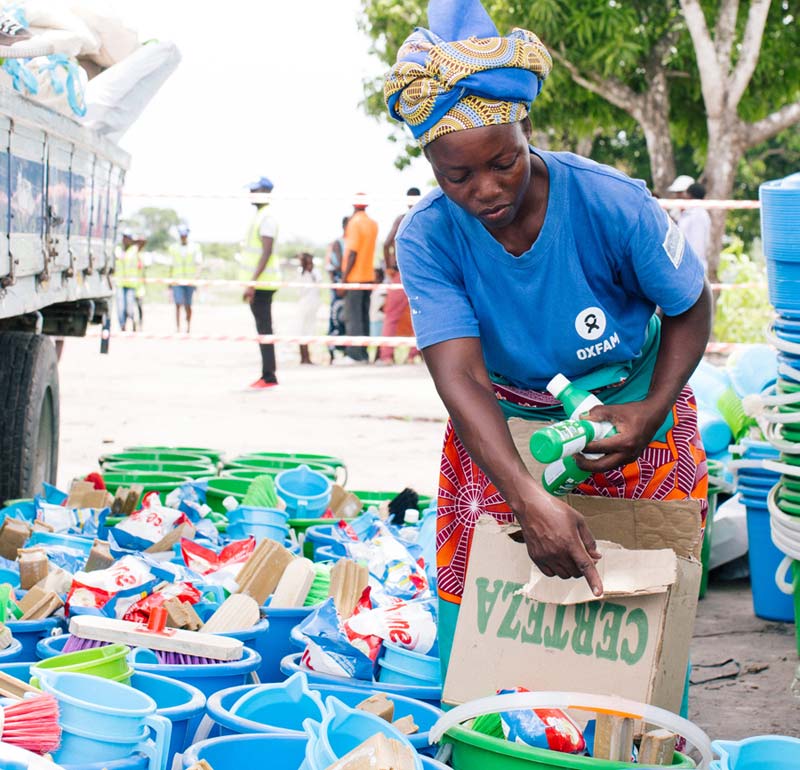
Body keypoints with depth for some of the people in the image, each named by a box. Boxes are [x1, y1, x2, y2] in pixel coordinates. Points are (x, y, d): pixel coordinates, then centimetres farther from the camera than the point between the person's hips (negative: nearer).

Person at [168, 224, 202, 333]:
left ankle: (188, 326, 24)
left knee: (187, 305, 6)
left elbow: (199, 261, -6)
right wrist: (170, 279, 15)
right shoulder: (173, 248, 10)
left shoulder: (194, 247, 4)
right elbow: (172, 265, 15)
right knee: (178, 304, -11)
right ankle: (177, 327, -13)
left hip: (190, 281, -1)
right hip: (177, 280, 1)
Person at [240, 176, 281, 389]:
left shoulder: (267, 218, -13)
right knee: (263, 329, 12)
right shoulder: (258, 216, 17)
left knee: (264, 329, -9)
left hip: (262, 283, -10)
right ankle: (268, 375, 16)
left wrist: (252, 283, -24)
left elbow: (267, 252, -20)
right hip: (257, 283, 10)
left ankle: (269, 377, -8)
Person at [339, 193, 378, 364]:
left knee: (352, 317, -6)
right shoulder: (373, 224, 10)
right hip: (368, 276, 8)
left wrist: (344, 276, -15)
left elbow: (352, 252, -17)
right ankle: (363, 354, 13)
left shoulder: (354, 222, -13)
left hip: (354, 277, -8)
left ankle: (354, 354, -9)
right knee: (364, 316, 11)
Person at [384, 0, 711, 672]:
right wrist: (529, 501, -47)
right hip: (501, 428, 1)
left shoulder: (612, 204, -26)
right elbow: (461, 378, -33)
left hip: (630, 412, -1)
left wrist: (653, 412, -25)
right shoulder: (427, 239, -23)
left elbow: (690, 307, -9)